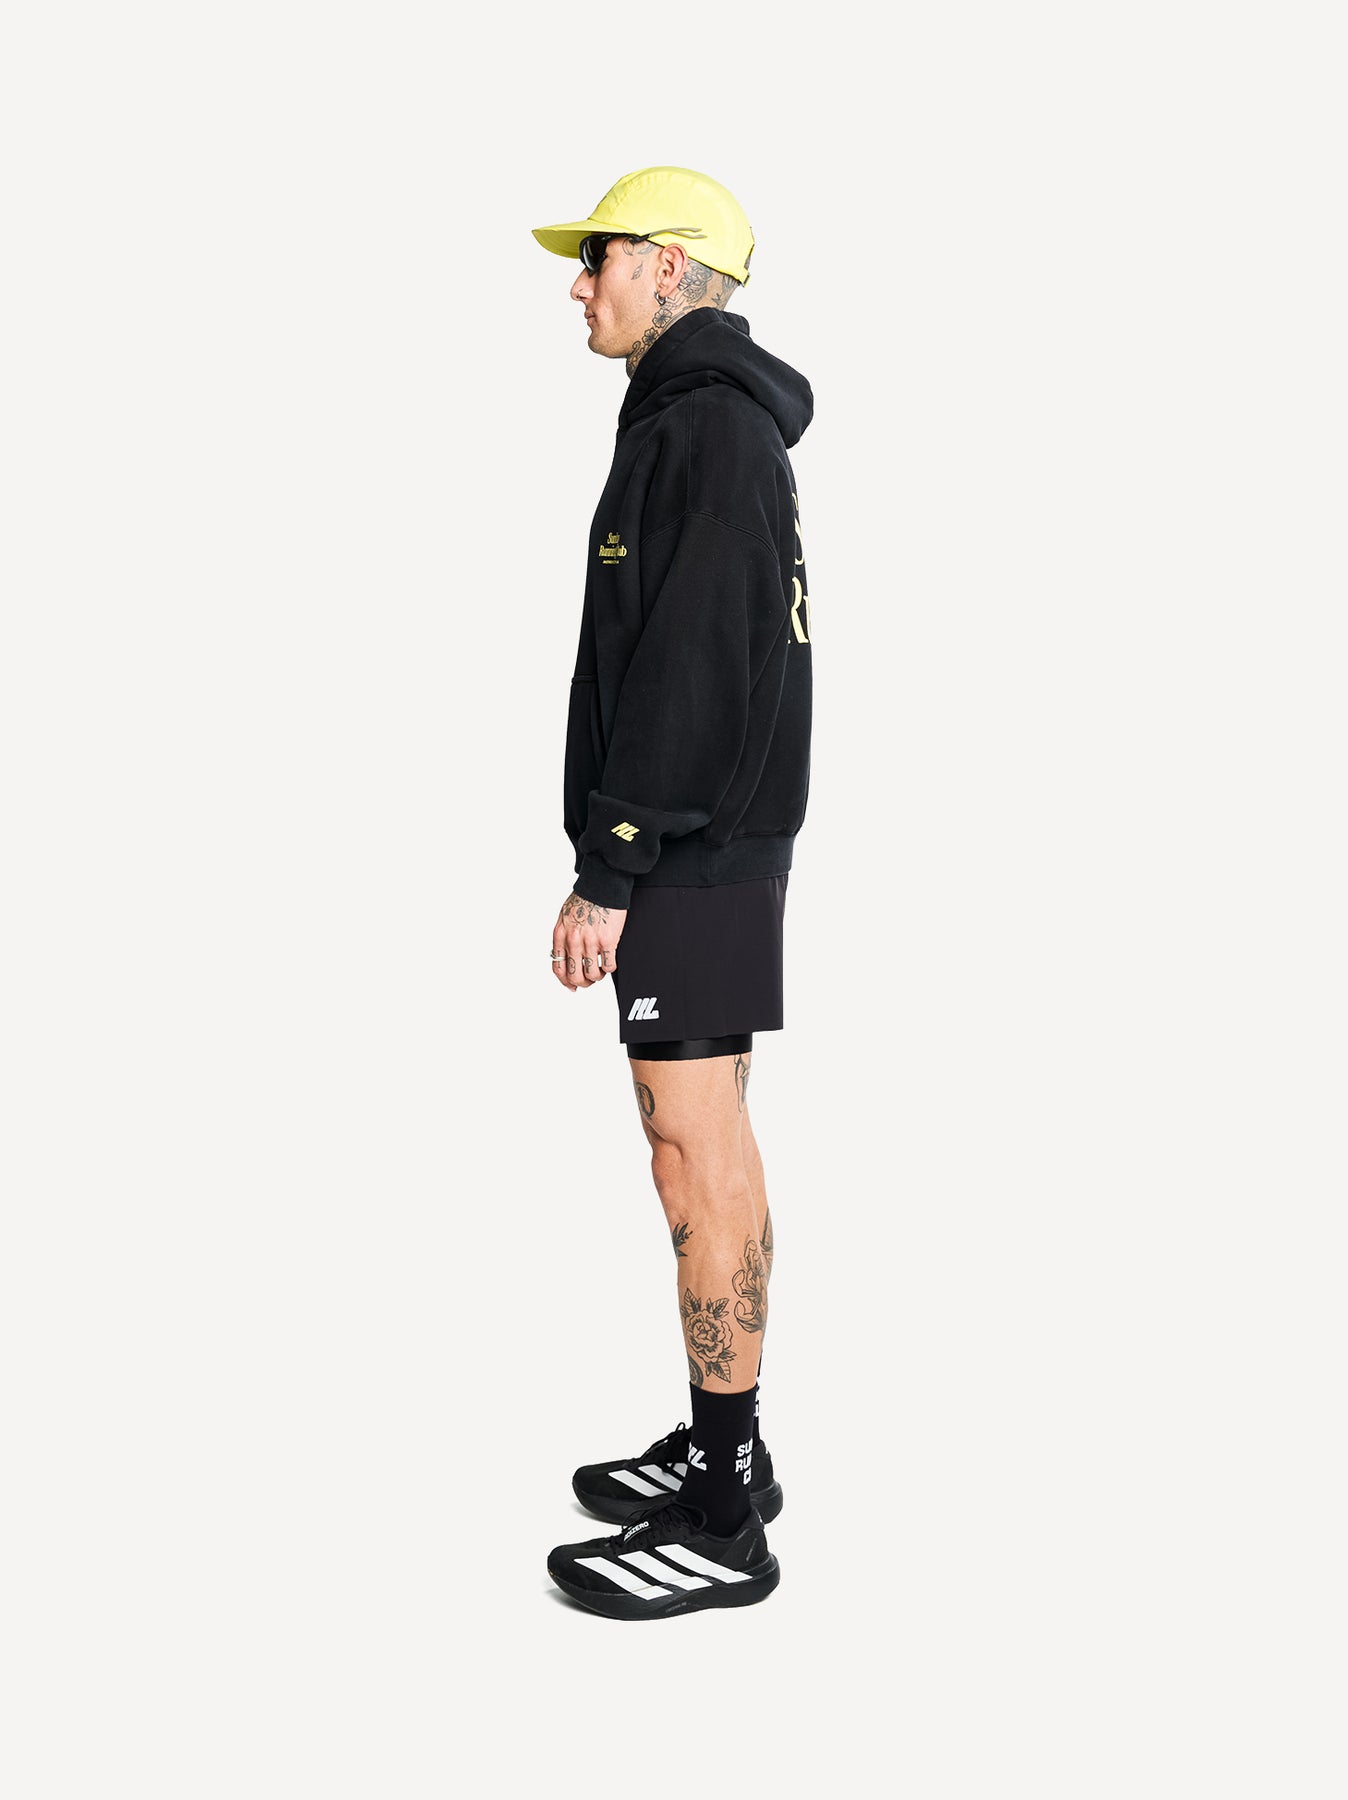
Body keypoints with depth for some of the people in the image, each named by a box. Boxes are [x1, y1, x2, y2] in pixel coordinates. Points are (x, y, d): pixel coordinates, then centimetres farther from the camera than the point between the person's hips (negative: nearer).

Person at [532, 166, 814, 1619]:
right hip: (717, 843, 10)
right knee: (714, 1145, 13)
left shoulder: (705, 427, -14)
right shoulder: (719, 425, 19)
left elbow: (690, 668, -22)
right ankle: (725, 1449, 24)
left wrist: (609, 868, -21)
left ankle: (721, 1525, 1)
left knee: (695, 1158, -7)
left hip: (688, 850, -10)